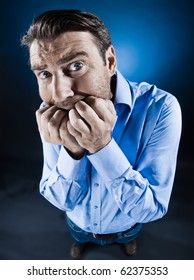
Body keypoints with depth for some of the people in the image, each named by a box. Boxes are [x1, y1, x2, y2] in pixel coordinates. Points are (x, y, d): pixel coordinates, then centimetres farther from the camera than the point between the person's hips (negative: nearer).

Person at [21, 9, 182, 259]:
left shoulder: (160, 107, -35)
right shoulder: (52, 113, -25)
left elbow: (150, 210, -32)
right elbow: (60, 200, -20)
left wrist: (102, 146, -46)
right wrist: (71, 149, -41)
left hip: (127, 225, -1)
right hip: (78, 223, 2)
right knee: (79, 238, 34)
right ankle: (80, 241, 71)